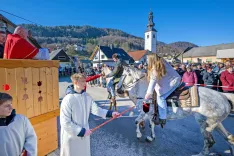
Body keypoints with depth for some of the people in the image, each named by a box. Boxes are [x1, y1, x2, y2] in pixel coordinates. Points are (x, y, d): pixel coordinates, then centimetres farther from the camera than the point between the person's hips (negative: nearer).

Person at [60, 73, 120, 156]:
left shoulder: (87, 97, -5)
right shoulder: (68, 99, -25)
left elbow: (95, 109, -1)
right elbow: (65, 123, -22)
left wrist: (110, 113, -12)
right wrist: (81, 131, -21)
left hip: (84, 134, 6)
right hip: (72, 137, -5)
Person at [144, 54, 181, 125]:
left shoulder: (155, 67, -13)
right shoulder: (162, 61, 12)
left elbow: (153, 80, -23)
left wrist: (149, 92, -27)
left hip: (172, 82, -10)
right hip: (176, 79, 10)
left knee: (160, 97, -10)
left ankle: (162, 119, -5)